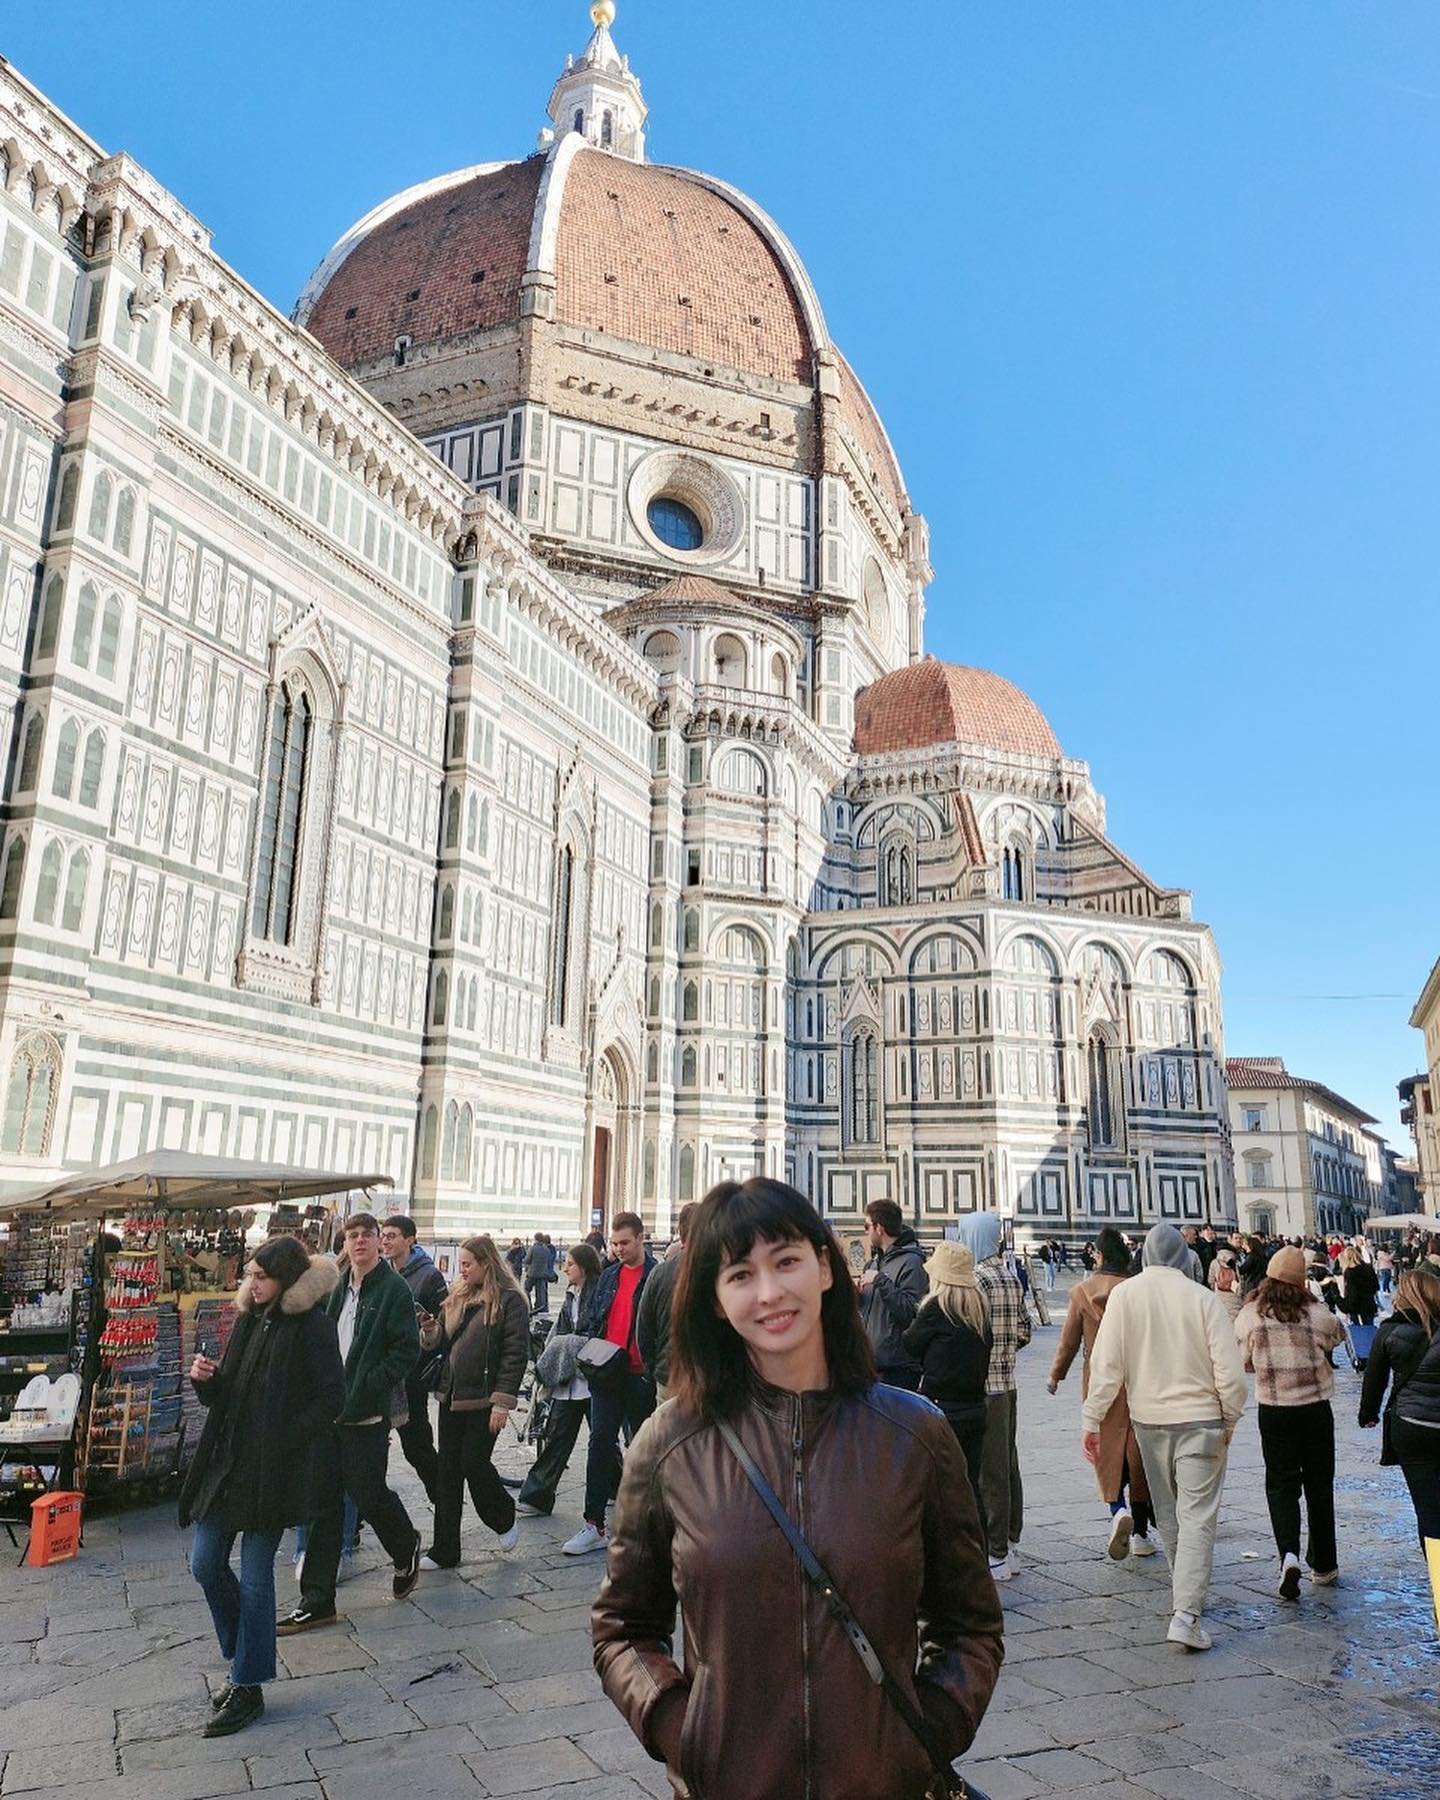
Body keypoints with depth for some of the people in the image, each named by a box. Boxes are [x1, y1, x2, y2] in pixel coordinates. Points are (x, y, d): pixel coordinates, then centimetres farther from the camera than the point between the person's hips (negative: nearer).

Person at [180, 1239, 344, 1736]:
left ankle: (248, 1686, 18)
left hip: (271, 1470, -7)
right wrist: (206, 1379, -4)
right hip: (226, 1461, 8)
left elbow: (332, 1396, -15)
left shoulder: (311, 1326, -12)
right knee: (205, 1564, 11)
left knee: (254, 1577, 1)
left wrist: (282, 1441, -19)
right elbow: (224, 1395, 16)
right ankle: (243, 1656, 33)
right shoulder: (249, 1319, 10)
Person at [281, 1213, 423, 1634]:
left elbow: (406, 1349, -15)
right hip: (330, 1410, 7)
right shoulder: (341, 1290, 12)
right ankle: (317, 1601, 15)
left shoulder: (393, 1289, -10)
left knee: (367, 1495, 3)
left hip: (367, 1415, -7)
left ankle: (406, 1551, 33)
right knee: (323, 1502, 7)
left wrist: (365, 1389, -20)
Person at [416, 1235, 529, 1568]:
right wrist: (430, 1331, -7)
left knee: (474, 1464, -2)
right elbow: (441, 1342, 16)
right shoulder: (457, 1297, 10)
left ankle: (504, 1519, 26)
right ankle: (444, 1550, 17)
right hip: (451, 1396, 7)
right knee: (448, 1471, 8)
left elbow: (515, 1353, -14)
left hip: (483, 1399, -7)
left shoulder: (509, 1300, -11)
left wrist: (503, 1403, -18)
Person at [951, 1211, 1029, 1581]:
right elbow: (1024, 1330, 15)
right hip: (1008, 1381, 9)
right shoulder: (1011, 1278, 8)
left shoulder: (976, 1280, -18)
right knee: (1007, 1464, 16)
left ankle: (996, 1554, 8)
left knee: (988, 1470, 0)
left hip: (983, 1386, -9)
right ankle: (1010, 1545, 26)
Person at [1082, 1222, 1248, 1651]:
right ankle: (1185, 1614, -8)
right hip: (1201, 1419, -2)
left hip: (1149, 1420, 2)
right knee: (1197, 1516, 0)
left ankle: (1188, 1594, 35)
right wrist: (1230, 1419, 6)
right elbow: (1230, 1371, -10)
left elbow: (1106, 1364, -9)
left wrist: (1092, 1421, -3)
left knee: (1168, 1514, 19)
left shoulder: (1124, 1294, -7)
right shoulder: (1202, 1297, -11)